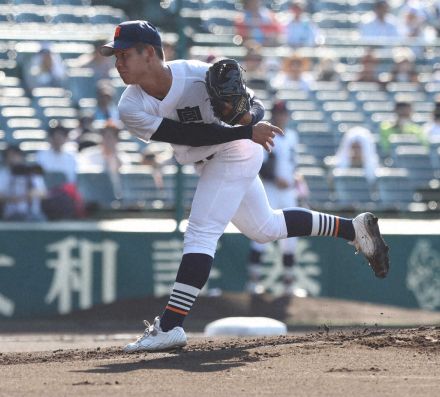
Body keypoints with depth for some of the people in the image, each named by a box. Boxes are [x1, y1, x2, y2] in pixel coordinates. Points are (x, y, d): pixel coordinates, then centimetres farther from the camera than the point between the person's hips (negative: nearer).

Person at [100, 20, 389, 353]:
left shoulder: (200, 76, -29)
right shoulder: (131, 108, -19)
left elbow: (256, 111, -16)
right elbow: (190, 134, -27)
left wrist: (247, 117, -40)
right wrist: (247, 132, -36)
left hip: (236, 152, -7)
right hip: (208, 161, 7)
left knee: (201, 233, -18)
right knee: (265, 228, 21)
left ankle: (170, 326, -21)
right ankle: (354, 228, 37)